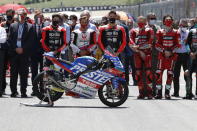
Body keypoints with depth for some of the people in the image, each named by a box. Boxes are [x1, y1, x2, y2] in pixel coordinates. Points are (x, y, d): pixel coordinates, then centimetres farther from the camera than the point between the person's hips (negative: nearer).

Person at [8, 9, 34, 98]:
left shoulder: (29, 27, 7)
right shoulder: (12, 26, 12)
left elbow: (30, 41, 1)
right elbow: (9, 39, 7)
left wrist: (23, 49, -9)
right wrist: (16, 48, -6)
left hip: (24, 53, -1)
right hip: (14, 53, 2)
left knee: (24, 74, -3)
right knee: (13, 73, 1)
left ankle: (23, 92, 0)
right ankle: (13, 91, 6)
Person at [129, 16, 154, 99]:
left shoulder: (149, 31, 4)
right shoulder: (133, 31, 10)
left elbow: (149, 43, -11)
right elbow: (131, 43, -4)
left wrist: (138, 46, -19)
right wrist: (140, 52, -14)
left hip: (147, 54, -2)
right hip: (137, 54, 2)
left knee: (148, 72, -9)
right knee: (138, 73, 1)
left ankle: (149, 92, -8)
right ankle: (141, 92, 7)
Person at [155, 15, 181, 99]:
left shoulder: (175, 33, 5)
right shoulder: (160, 32, 7)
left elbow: (178, 45, 2)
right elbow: (157, 45, 5)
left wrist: (171, 51, -11)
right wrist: (164, 51, -10)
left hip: (172, 55, 0)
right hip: (162, 55, 1)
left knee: (170, 74, -2)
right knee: (159, 73, -6)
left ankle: (167, 92, 6)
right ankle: (158, 92, 1)